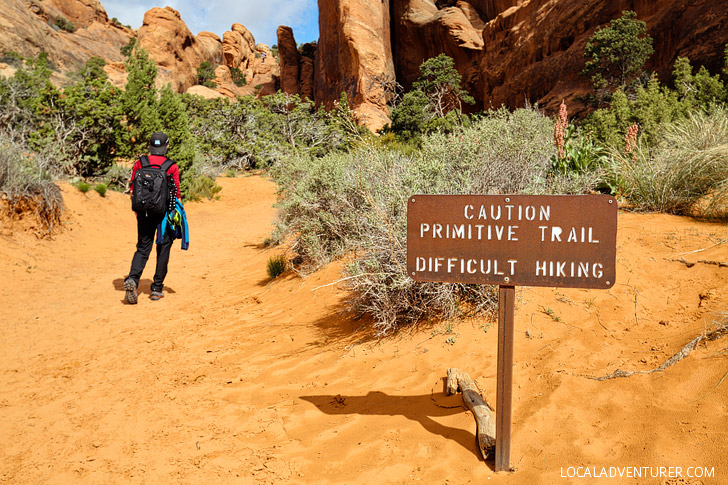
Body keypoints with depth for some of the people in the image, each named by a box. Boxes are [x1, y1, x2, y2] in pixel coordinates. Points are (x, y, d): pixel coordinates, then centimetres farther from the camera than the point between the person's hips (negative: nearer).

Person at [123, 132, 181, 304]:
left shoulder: (139, 164, 1)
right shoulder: (172, 167, -7)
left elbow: (133, 190, 4)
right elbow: (175, 193, -5)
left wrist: (137, 208, 17)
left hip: (144, 212, 2)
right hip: (164, 212, -2)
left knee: (142, 248, 11)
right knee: (163, 248, 10)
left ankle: (132, 279, -13)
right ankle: (157, 288, 13)